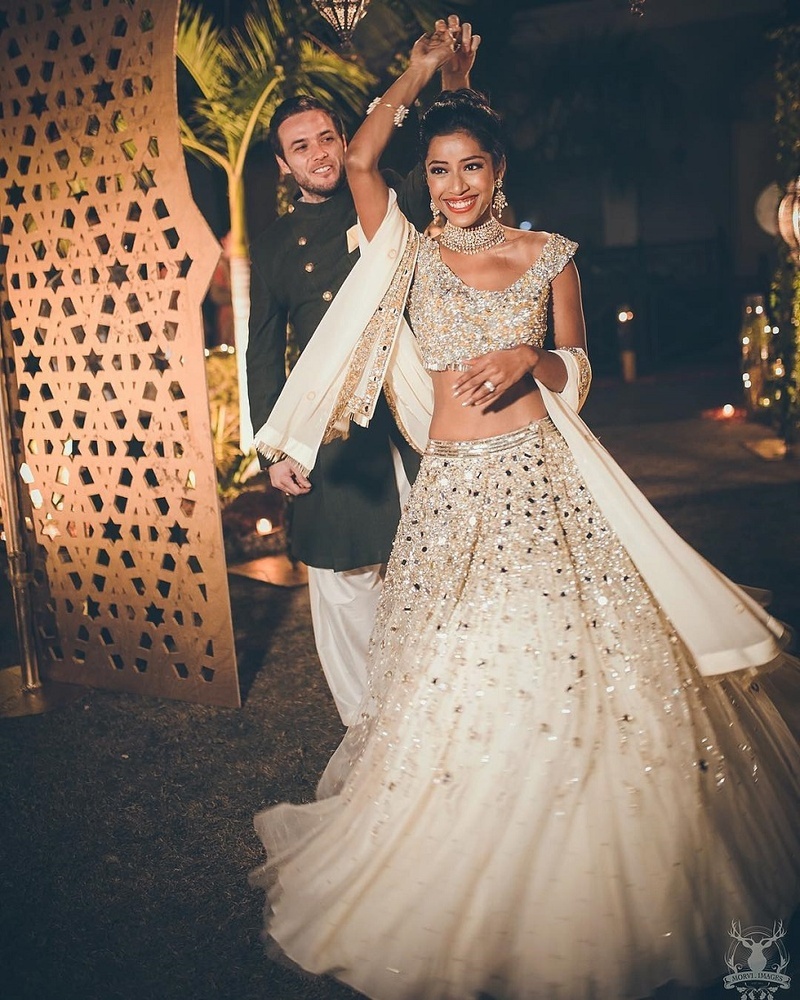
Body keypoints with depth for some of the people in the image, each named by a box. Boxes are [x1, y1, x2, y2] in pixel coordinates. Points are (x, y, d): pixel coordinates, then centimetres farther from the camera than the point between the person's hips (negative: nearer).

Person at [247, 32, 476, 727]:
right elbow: (265, 352, 13)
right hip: (331, 432, 2)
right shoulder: (275, 246, 13)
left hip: (412, 417, -1)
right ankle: (367, 728, 24)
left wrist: (452, 85, -26)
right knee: (344, 585, 7)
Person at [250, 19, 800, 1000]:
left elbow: (575, 373, 11)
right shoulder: (413, 257, 9)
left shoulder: (548, 254, 9)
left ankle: (571, 897, 22)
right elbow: (359, 160, -2)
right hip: (451, 494, 0)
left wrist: (530, 358, -10)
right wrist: (419, 70, 6)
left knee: (563, 670, 0)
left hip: (543, 484, 0)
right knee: (454, 679, 3)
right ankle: (465, 910, 22)